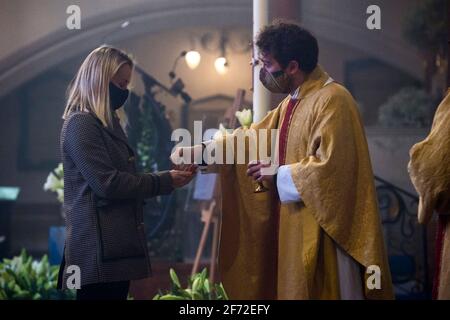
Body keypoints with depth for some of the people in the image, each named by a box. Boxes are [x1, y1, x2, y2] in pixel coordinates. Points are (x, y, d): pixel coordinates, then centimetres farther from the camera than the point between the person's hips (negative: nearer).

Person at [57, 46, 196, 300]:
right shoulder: (80, 124, -11)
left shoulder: (109, 123, 19)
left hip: (117, 245, 9)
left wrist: (169, 175, 6)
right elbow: (107, 183, -18)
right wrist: (165, 181, -13)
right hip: (99, 248, -9)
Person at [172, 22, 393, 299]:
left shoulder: (332, 100, -16)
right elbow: (253, 138, 19)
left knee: (318, 292, -3)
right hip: (296, 228, 9)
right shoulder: (292, 102, 15)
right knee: (294, 289, 12)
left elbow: (330, 167, -24)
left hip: (323, 230, -9)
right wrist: (200, 152, 11)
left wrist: (279, 174, -12)